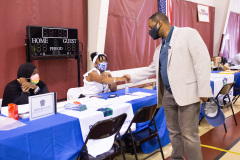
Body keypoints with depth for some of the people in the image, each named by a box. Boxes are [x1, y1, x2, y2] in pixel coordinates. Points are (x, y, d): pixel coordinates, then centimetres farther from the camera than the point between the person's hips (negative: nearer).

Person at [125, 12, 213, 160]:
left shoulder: (188, 33, -4)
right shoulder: (160, 47, 19)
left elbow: (202, 61, -11)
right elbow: (152, 69, 30)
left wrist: (204, 91, -17)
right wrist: (132, 77, 29)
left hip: (187, 93, -7)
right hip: (168, 95, 7)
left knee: (189, 134, -4)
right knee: (174, 132, 14)